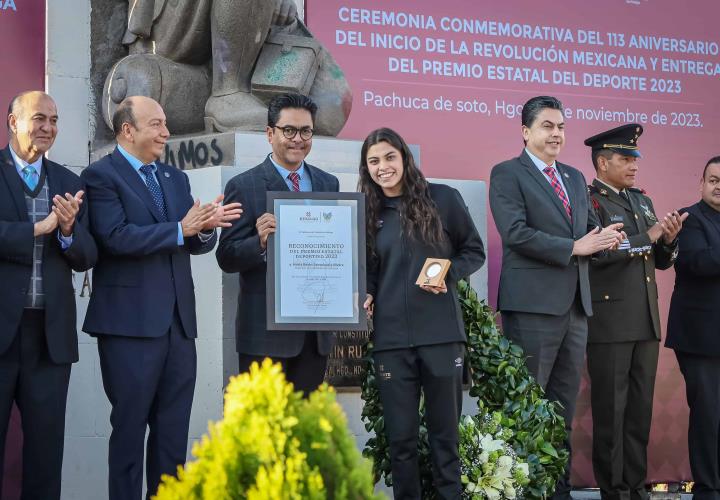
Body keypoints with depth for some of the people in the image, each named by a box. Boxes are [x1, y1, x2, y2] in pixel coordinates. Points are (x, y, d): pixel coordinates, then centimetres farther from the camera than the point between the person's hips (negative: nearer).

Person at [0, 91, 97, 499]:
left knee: (46, 444, 7)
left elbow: (87, 258, 7)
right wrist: (38, 228, -17)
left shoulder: (70, 184, 13)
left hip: (51, 331, 4)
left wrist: (69, 230, -12)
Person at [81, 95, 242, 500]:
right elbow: (116, 237, -18)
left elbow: (200, 242, 10)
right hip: (131, 323, -7)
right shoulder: (101, 175, -4)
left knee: (174, 431, 10)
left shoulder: (177, 178, 17)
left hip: (178, 322, 7)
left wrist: (205, 227, -13)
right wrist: (181, 229, -21)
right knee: (130, 427, 0)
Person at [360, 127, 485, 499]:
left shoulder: (443, 199, 1)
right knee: (400, 437, 5)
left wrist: (448, 275, -12)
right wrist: (365, 297, -3)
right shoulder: (368, 214, 9)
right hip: (391, 338, 2)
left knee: (445, 433, 4)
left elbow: (474, 251, 6)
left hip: (441, 332, -2)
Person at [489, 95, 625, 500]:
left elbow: (591, 229, 16)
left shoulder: (576, 178, 19)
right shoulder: (507, 174, -3)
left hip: (576, 304, 7)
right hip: (533, 304, -7)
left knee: (564, 407, 10)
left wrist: (604, 238, -8)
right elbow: (515, 232, -15)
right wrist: (574, 247, -16)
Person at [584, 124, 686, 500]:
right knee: (611, 409, -1)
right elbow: (596, 252, -22)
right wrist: (647, 237, -15)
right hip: (609, 323, -7)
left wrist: (669, 240, -3)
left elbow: (661, 261, 18)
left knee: (641, 408, 9)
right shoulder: (587, 201, -7)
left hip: (646, 322, 7)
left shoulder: (642, 201, 17)